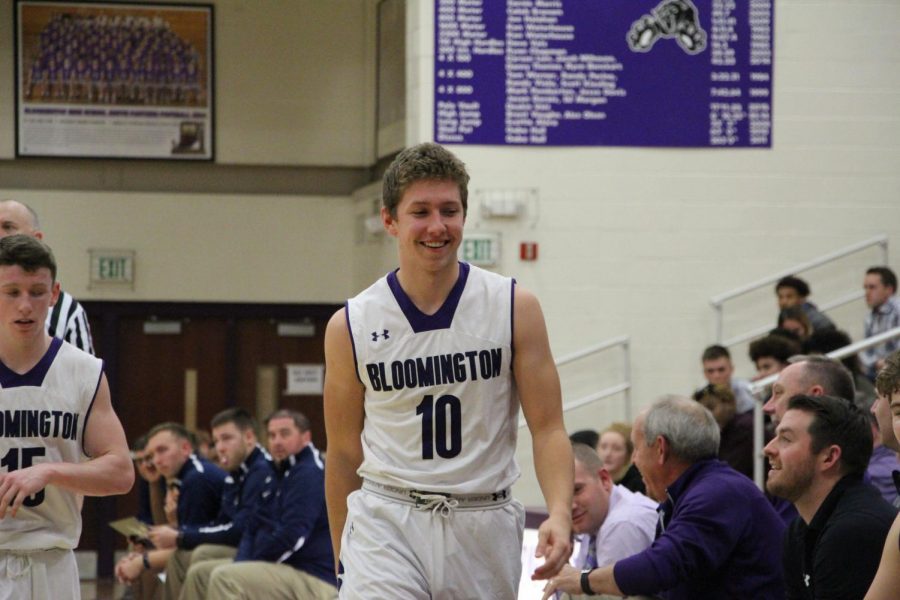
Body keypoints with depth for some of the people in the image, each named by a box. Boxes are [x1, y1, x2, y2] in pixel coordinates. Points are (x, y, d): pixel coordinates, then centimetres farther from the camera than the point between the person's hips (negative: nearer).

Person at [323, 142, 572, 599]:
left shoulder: (514, 308, -1)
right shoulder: (350, 326, 0)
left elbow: (547, 429, -2)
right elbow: (343, 455, 8)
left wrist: (559, 513, -19)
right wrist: (342, 563, 10)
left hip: (484, 526, 1)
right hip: (386, 522, -1)